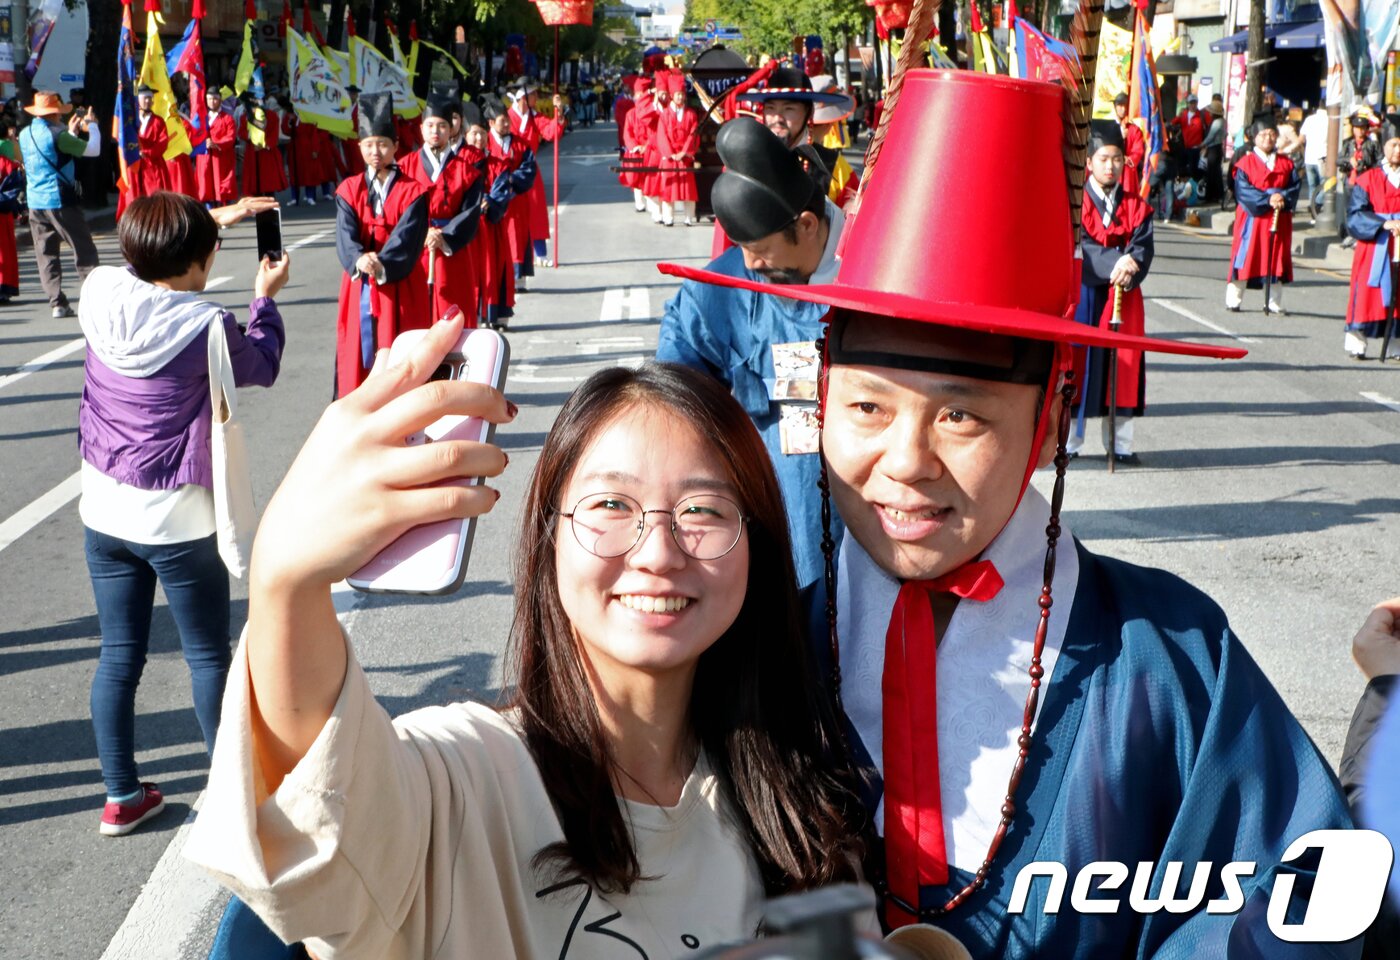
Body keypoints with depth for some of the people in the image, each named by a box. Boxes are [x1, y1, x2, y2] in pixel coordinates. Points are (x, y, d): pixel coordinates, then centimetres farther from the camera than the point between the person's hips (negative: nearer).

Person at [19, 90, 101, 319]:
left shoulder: (24, 135, 10)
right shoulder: (56, 135, -12)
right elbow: (93, 150, -9)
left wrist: (71, 131, 28)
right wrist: (92, 125, 7)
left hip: (35, 203, 6)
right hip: (59, 201, -6)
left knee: (46, 255, 7)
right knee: (85, 251, 0)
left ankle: (57, 303, 2)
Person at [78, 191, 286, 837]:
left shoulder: (99, 294, -7)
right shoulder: (208, 328, -20)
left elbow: (147, 263, 16)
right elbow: (263, 367, 1)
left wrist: (212, 220, 20)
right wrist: (265, 298, 14)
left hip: (102, 511, 5)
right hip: (177, 519, -5)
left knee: (119, 655, 14)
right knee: (209, 656, 10)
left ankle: (122, 797, 25)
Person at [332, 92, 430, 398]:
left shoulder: (412, 191, -1)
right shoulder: (348, 190, 6)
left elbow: (408, 236, -14)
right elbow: (345, 234, -9)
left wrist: (383, 265, -30)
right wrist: (359, 260, -30)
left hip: (401, 287, -2)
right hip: (359, 287, 2)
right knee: (358, 348, 2)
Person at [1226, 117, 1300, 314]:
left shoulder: (1286, 164, 10)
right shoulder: (1246, 162, -2)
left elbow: (1295, 186, 2)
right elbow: (1243, 190, -12)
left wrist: (1283, 197, -20)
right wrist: (1267, 199, -22)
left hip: (1278, 220, 4)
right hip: (1252, 217, -3)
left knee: (1276, 260, 6)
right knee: (1245, 257, -2)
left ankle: (1274, 303, 14)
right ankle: (1233, 301, 6)